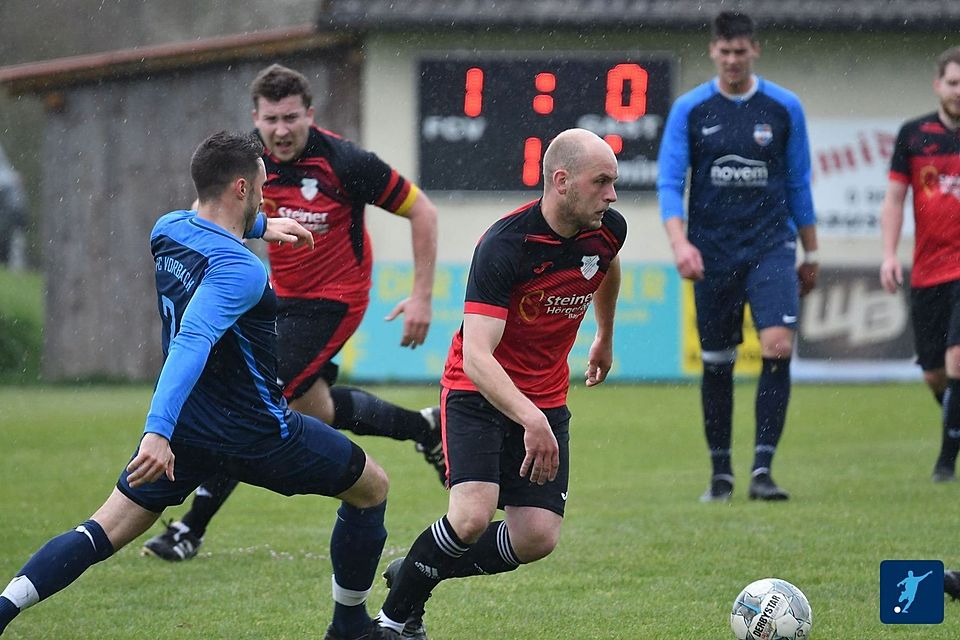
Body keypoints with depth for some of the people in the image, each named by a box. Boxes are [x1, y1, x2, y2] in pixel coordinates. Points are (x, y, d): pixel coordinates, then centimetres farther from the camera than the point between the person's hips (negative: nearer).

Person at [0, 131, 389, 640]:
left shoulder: (168, 230, 2)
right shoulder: (238, 269, -25)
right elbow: (192, 343, -38)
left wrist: (261, 225, 34)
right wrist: (158, 431, -47)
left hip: (183, 426, 7)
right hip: (257, 433, -7)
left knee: (103, 532, 7)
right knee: (370, 488, 14)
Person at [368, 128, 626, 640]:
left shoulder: (608, 229, -8)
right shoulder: (504, 245, -26)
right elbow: (476, 357, -35)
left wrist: (605, 338, 36)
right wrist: (531, 420, -48)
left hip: (545, 401, 6)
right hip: (479, 391, -6)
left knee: (537, 538, -8)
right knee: (472, 516, -26)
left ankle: (416, 573, 15)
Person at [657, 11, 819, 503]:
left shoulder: (785, 108, 3)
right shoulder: (689, 110, 1)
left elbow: (799, 184, 10)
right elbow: (670, 181, -1)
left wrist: (810, 253, 12)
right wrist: (679, 242, -16)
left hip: (771, 245, 0)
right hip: (712, 253, 1)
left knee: (778, 346, -18)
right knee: (716, 363, 5)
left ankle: (762, 470, -16)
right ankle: (721, 472, 17)